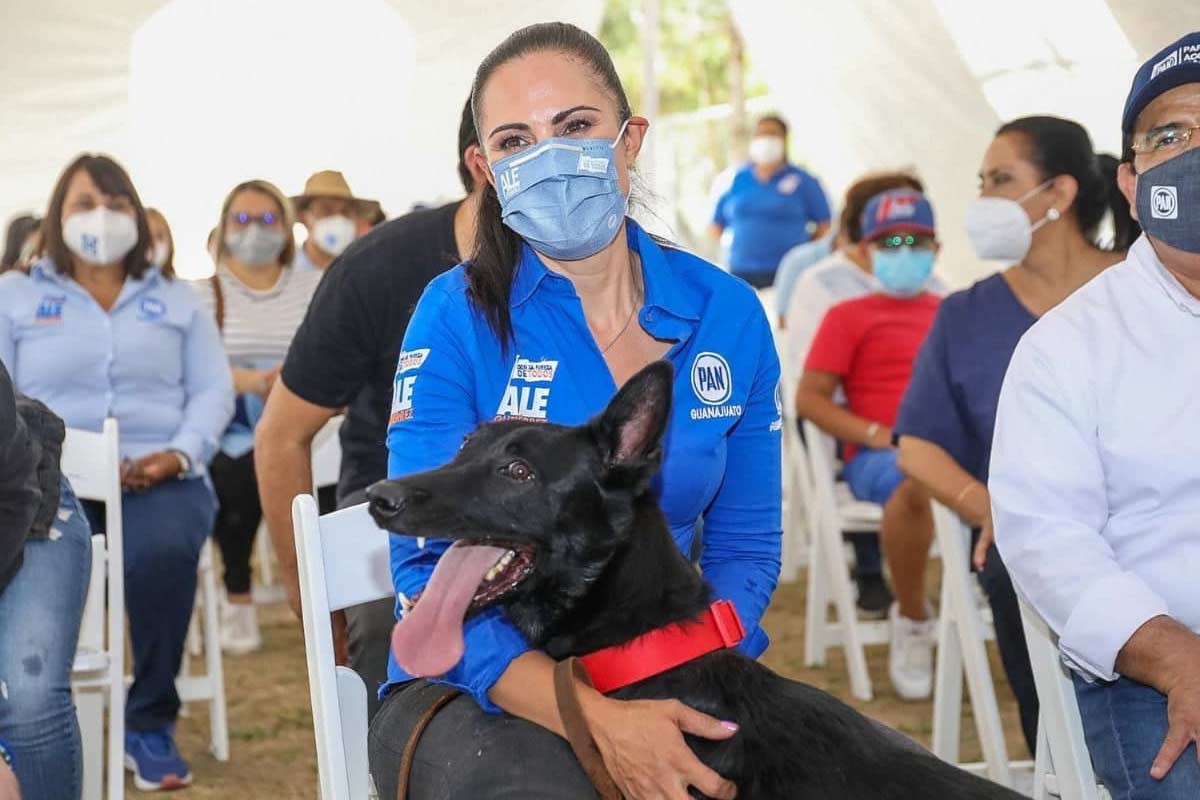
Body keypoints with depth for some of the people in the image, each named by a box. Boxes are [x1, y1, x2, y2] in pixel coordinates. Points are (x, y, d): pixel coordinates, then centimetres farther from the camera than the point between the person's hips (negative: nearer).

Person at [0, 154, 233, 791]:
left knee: (162, 549, -36)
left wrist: (182, 453, -9)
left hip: (159, 476, 1)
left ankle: (150, 721, -18)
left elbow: (213, 389, 11)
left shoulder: (176, 301, 20)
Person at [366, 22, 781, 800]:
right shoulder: (458, 314, -8)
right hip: (477, 688, -3)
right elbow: (431, 572, -12)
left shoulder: (727, 314, 1)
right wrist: (599, 719, -26)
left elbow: (743, 547, 6)